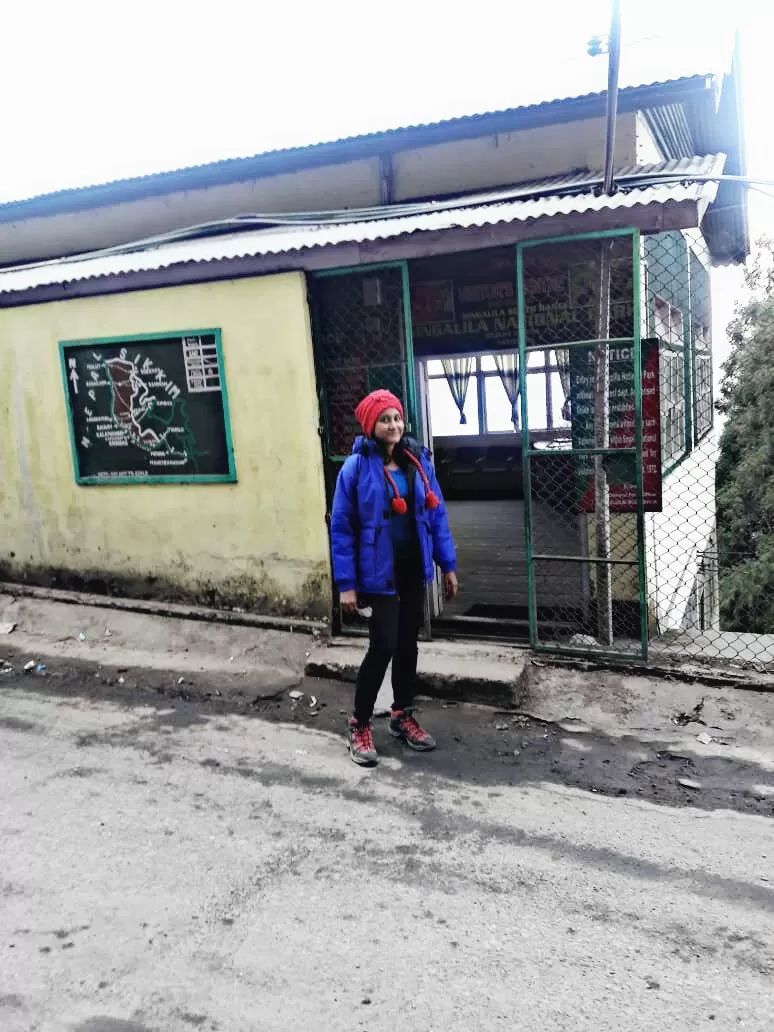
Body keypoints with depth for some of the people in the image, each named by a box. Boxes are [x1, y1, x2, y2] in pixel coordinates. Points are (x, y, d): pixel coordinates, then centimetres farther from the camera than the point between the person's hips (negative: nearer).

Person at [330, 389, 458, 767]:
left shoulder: (418, 461, 1)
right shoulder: (356, 467, -12)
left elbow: (436, 514, 7)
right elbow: (341, 528, -11)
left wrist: (447, 565, 6)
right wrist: (346, 584, -14)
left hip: (413, 569, 5)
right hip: (378, 573, -5)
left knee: (408, 643, 14)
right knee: (383, 647, -5)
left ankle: (402, 716, 32)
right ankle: (359, 725, 14)